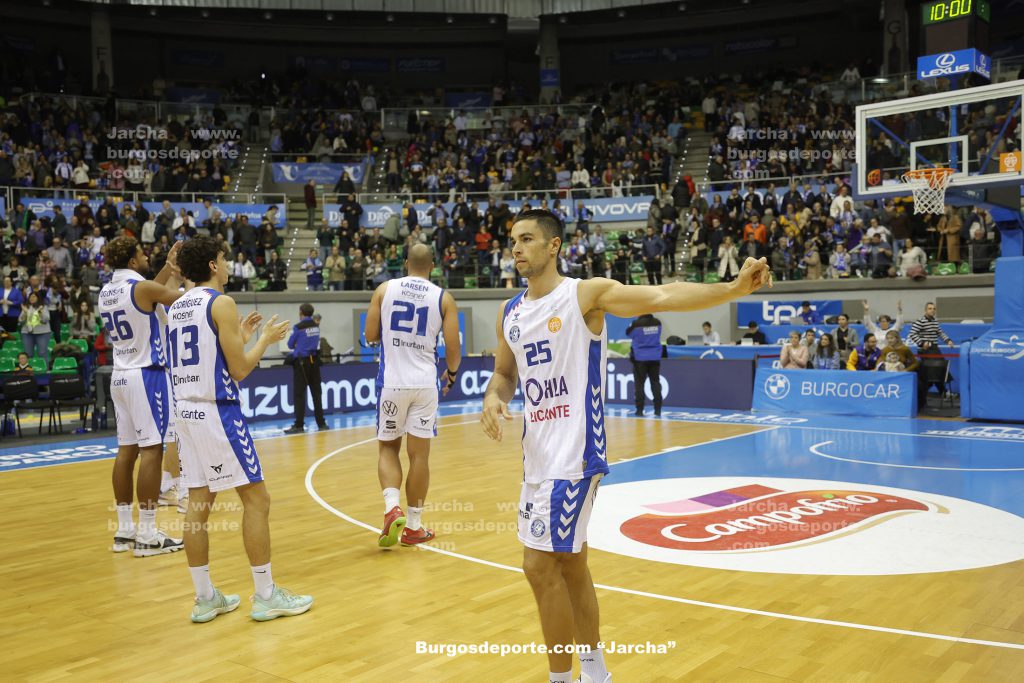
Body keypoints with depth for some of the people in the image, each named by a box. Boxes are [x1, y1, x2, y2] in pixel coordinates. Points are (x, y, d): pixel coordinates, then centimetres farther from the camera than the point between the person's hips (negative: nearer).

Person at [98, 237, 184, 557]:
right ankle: (147, 535, -5)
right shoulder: (142, 287, -13)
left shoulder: (105, 292, 11)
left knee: (126, 449, 10)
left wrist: (168, 267, 26)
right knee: (151, 449, -6)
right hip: (146, 374, -8)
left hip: (120, 375, 8)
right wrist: (175, 271, 11)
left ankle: (124, 530, 15)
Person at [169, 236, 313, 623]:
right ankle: (266, 596, 3)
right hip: (218, 412, -9)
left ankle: (205, 598, 16)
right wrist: (265, 339, 2)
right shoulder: (221, 303, -11)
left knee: (199, 503, 10)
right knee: (256, 498, -1)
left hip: (187, 412, 9)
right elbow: (239, 370, -13)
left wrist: (239, 337, 24)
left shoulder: (176, 307, 14)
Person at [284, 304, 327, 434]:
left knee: (299, 394, -3)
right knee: (316, 392, 10)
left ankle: (299, 425, -5)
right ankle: (321, 422, 13)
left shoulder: (298, 327, -10)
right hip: (314, 360, 5)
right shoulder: (316, 326, 5)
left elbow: (290, 345, 0)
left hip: (301, 361, -5)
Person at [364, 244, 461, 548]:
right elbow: (453, 348, -1)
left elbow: (371, 336, 4)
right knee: (419, 454, 7)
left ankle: (392, 508, -6)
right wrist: (452, 372, 18)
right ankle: (413, 526, 15)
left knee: (388, 447, 16)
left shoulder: (384, 289, 2)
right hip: (424, 383, 0)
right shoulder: (443, 297, 1)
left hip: (391, 382, 0)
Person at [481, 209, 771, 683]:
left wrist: (734, 288, -35)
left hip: (575, 453, -7)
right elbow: (504, 373, 21)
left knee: (540, 566, -8)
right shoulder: (510, 312, 10)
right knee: (570, 563, 18)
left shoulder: (587, 294, -10)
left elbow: (662, 297, -22)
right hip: (538, 453, 7)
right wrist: (494, 397, -2)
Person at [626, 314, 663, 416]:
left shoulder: (636, 323, -15)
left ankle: (640, 410, 1)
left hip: (640, 358, -3)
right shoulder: (657, 322, -3)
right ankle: (658, 410, 8)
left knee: (639, 383, 3)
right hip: (655, 358, 3)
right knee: (655, 382, 9)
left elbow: (628, 333, 4)